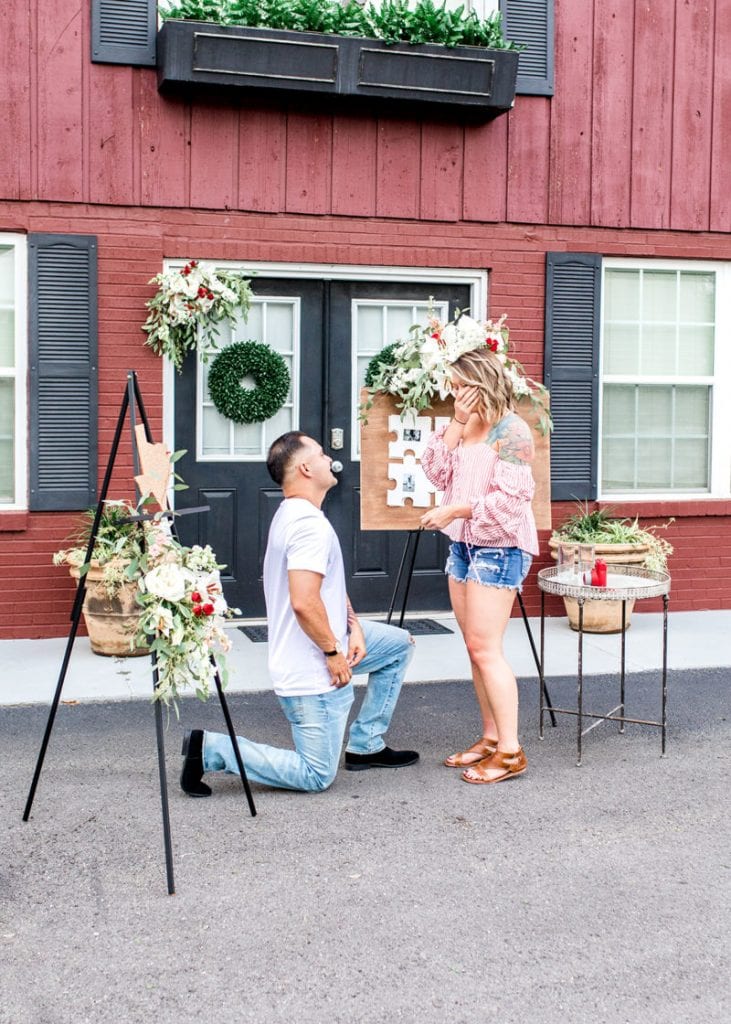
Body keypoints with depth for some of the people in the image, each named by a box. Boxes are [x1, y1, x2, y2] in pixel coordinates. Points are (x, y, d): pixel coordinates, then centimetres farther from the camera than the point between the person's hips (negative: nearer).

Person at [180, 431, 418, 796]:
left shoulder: (292, 516, 10)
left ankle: (365, 746, 24)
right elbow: (304, 602, -31)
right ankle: (210, 749, -1)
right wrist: (333, 652, -19)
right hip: (312, 670, -10)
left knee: (399, 644, 21)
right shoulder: (311, 524, -23)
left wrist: (353, 625, 6)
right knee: (316, 776, 0)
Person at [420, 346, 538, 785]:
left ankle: (510, 751, -2)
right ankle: (491, 737, 20)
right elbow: (436, 472, 5)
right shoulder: (469, 427, 13)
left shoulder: (511, 431, -13)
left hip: (499, 549, -9)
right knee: (476, 648, 11)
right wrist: (456, 422, -3)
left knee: (486, 649, -9)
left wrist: (453, 510, -17)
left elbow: (510, 498, -21)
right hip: (464, 545, 9)